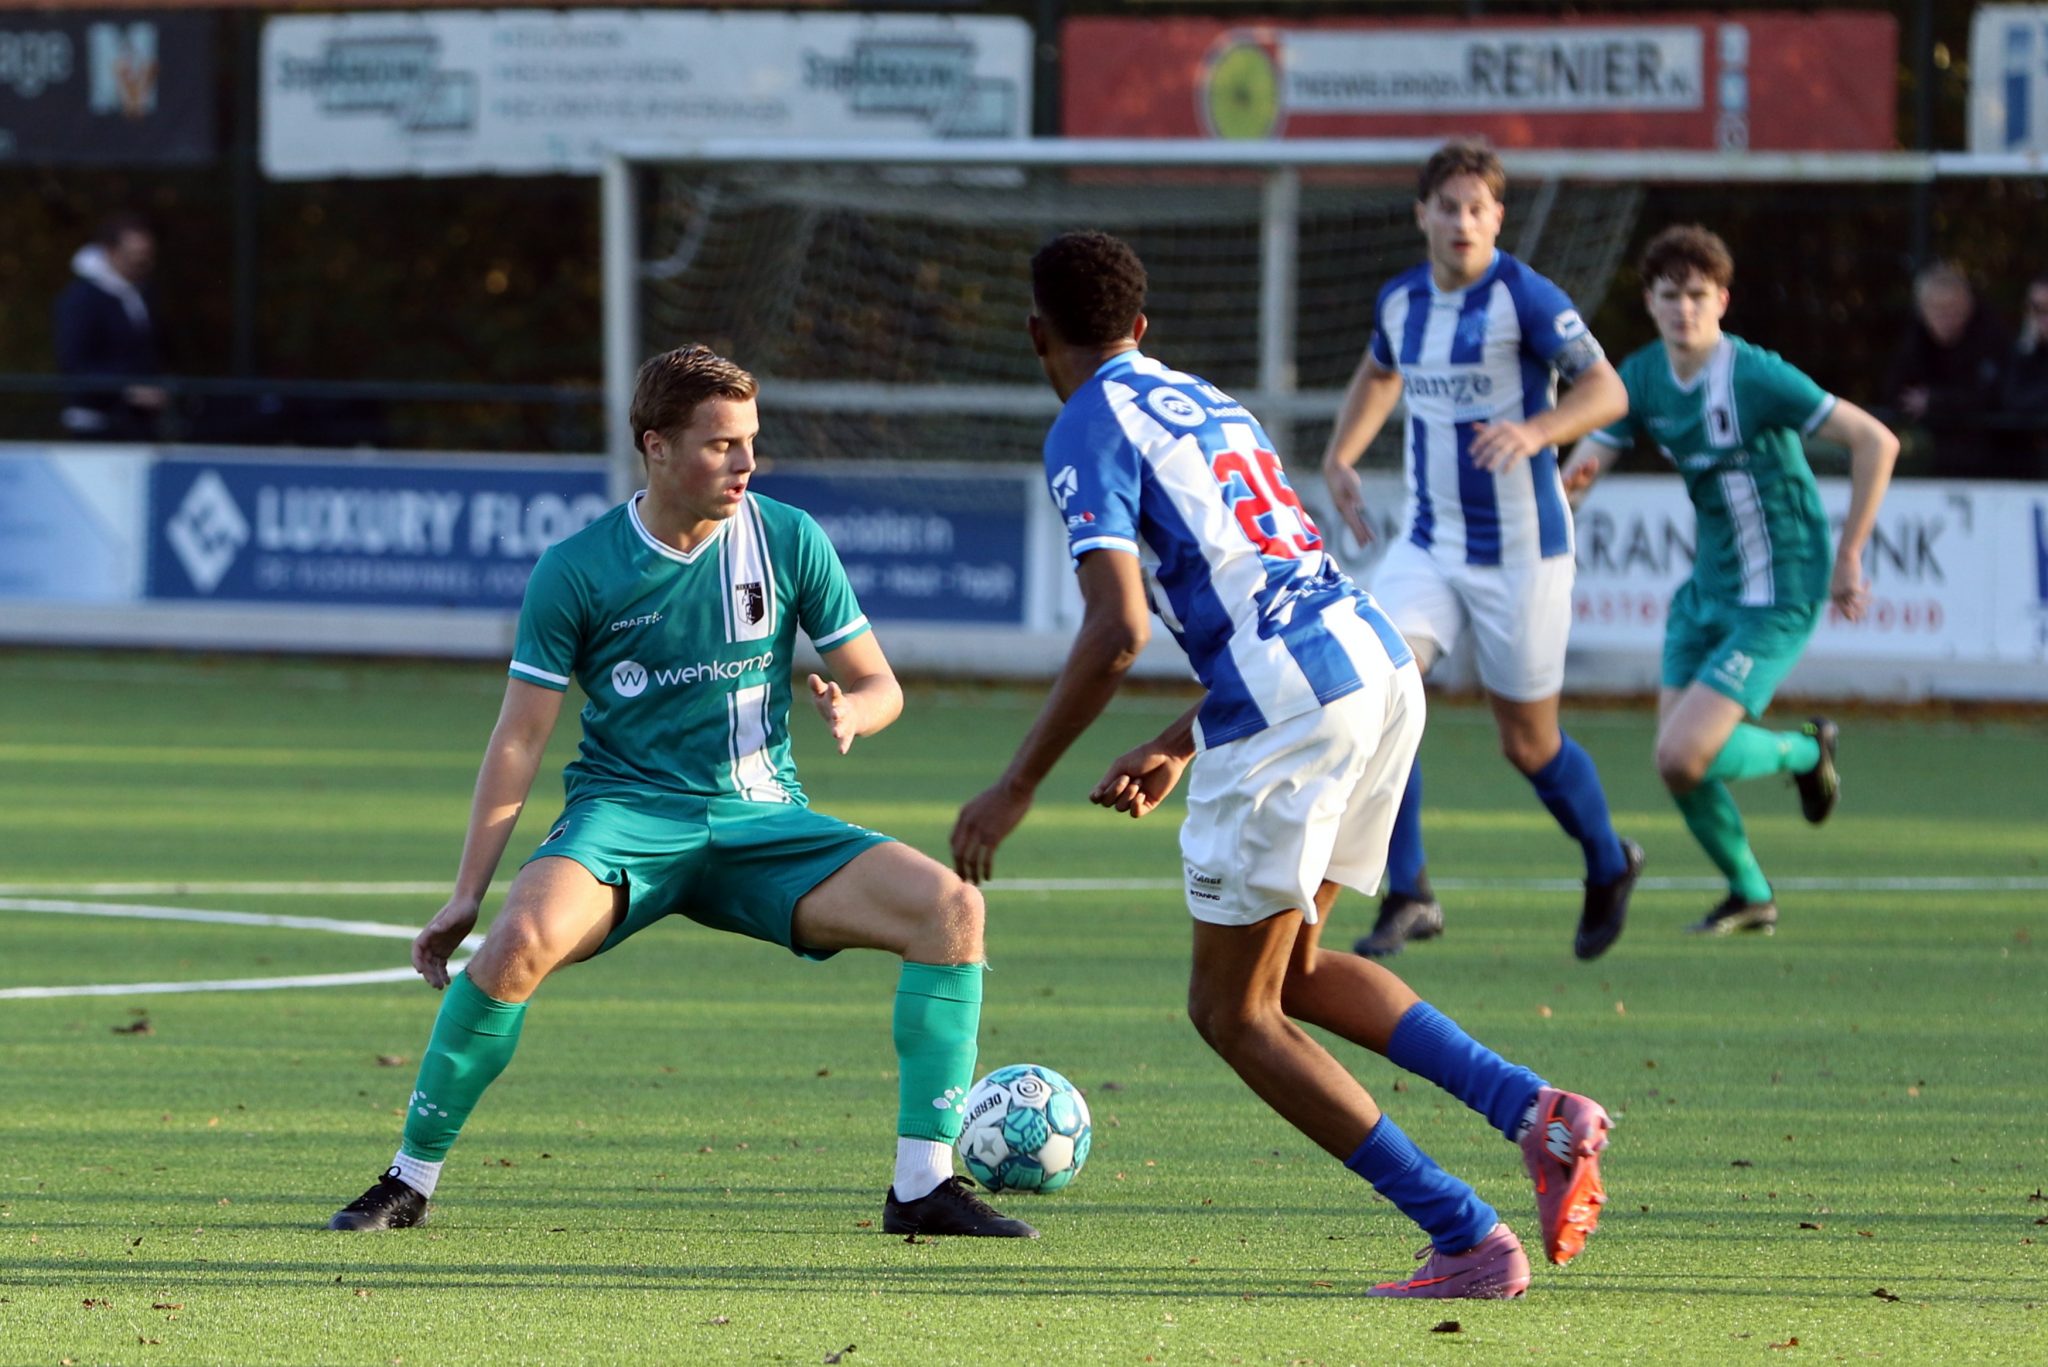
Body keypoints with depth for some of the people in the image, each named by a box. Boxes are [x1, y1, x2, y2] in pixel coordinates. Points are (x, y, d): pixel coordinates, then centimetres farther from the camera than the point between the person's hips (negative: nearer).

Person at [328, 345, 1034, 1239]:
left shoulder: (788, 540, 2)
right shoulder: (577, 570, -3)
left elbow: (880, 686, 9)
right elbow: (520, 738, -1)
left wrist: (851, 711, -17)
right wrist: (466, 894, -6)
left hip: (760, 820, 3)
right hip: (624, 815, -3)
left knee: (948, 906, -19)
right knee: (523, 937, -34)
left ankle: (923, 1185, -12)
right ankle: (409, 1181, -16)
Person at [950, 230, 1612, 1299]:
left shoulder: (1089, 430, -2)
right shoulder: (1208, 405, 24)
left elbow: (1117, 630, -14)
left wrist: (1015, 789, -8)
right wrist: (1179, 749, 33)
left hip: (1286, 707, -8)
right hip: (1383, 664, 8)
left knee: (1232, 1010, 5)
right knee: (1291, 967, 24)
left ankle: (1468, 1238, -3)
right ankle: (1538, 1112, 7)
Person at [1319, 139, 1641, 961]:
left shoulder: (1526, 298, -14)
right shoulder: (1400, 302, 5)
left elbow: (1606, 392, -19)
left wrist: (1534, 432, -36)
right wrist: (1340, 458, 12)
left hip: (1519, 551, -5)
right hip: (1429, 545, 5)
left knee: (1529, 744, 5)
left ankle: (1609, 867, 34)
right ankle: (1408, 895, -7)